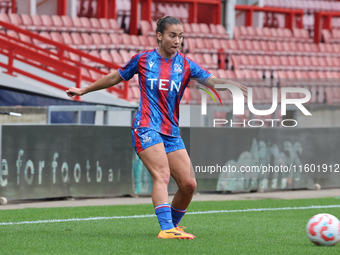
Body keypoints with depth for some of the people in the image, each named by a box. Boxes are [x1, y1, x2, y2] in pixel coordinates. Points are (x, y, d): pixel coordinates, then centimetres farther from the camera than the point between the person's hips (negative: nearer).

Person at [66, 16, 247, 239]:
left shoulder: (186, 65, 8)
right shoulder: (143, 59, 4)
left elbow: (212, 80, -4)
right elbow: (115, 78, 18)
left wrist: (230, 84, -26)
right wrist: (84, 90, 26)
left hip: (172, 133, 4)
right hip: (147, 128, -4)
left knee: (189, 184, -3)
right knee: (162, 175, -24)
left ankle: (173, 225, 21)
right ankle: (166, 228, -35)